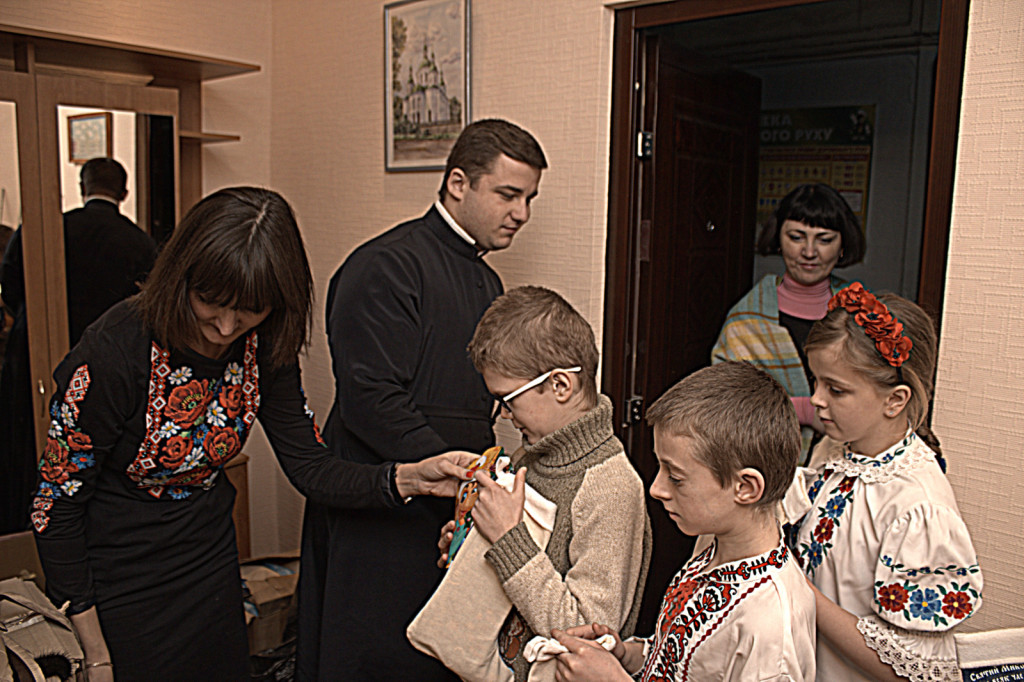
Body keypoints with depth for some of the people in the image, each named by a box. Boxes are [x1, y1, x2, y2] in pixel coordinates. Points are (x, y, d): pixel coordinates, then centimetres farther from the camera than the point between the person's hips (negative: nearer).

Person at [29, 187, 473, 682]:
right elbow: (56, 506, -18)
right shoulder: (116, 351, -27)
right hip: (124, 583, -4)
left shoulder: (265, 348, -13)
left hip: (212, 563, 5)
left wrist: (409, 478, -27)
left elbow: (309, 467, -9)